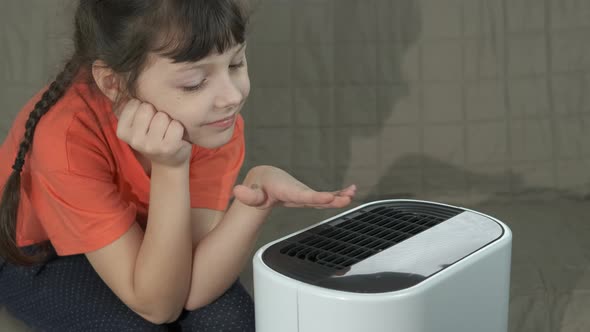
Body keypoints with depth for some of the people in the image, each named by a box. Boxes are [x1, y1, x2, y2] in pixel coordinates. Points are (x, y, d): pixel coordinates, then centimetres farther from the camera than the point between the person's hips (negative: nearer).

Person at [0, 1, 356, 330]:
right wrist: (170, 168, -45)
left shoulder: (215, 120, -26)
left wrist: (258, 195, -47)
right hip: (38, 255, -3)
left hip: (147, 239, 3)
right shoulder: (68, 133, -38)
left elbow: (192, 289, -31)